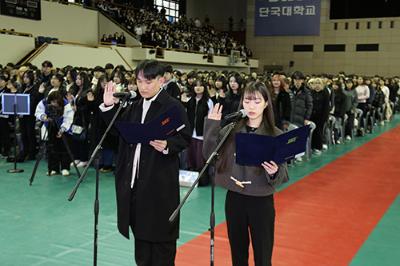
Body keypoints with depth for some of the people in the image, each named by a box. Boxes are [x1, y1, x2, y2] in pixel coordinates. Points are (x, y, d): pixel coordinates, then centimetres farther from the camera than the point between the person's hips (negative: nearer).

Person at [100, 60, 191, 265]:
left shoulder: (173, 106, -9)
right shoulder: (135, 107, 12)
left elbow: (185, 138, -10)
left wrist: (167, 145, -27)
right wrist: (109, 107, 4)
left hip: (160, 181, -6)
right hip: (134, 180, 6)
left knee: (160, 232, 4)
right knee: (140, 229, 15)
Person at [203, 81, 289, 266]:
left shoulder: (276, 135, -7)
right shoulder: (231, 130, 0)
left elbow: (282, 172, -6)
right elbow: (209, 155, -9)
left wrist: (274, 172, -28)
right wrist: (212, 126, -15)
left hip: (262, 202, -3)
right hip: (234, 199, 3)